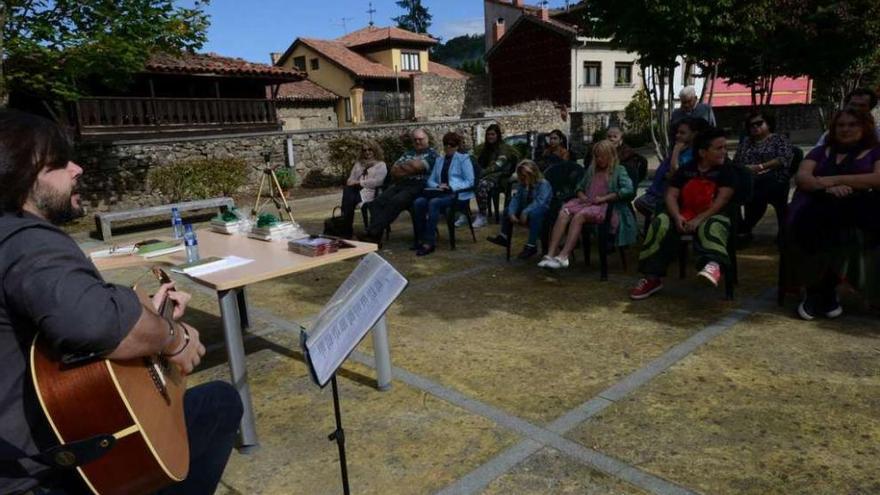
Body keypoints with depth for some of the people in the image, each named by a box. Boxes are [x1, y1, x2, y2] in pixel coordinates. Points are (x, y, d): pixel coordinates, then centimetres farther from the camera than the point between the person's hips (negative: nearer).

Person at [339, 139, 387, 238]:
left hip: (369, 191, -5)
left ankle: (347, 230, -26)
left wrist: (359, 182, -10)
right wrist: (351, 182, -5)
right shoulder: (359, 163, 27)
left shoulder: (381, 165, 9)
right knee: (347, 190, -32)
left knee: (349, 199, -32)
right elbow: (351, 178, 21)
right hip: (356, 189, 5)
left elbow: (377, 181, -7)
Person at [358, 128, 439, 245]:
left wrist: (403, 166, 9)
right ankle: (375, 235, -31)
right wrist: (410, 166, -1)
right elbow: (394, 170, 17)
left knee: (395, 202, -32)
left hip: (417, 186, -6)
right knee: (377, 202, -20)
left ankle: (373, 233, -35)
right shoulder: (408, 154, 29)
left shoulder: (431, 153, 10)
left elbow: (417, 166, -8)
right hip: (400, 184, 7)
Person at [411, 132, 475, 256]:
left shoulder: (464, 158, 6)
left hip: (458, 194, -5)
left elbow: (470, 182, -4)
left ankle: (429, 242, -34)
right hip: (441, 193, 5)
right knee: (418, 202, -25)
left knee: (434, 203, -35)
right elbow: (431, 180, 18)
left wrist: (451, 187, -17)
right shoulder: (439, 160, 22)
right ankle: (420, 238, -20)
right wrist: (437, 186, -6)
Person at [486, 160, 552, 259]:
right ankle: (504, 237, 12)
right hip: (526, 209, 8)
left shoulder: (544, 184, -19)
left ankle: (531, 246, -36)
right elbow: (516, 198, -3)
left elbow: (540, 201, -32)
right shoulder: (522, 184, 5)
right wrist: (512, 213, -19)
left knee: (534, 213, -40)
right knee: (508, 210, 10)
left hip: (543, 210, -8)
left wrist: (525, 212, -40)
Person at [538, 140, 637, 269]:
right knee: (563, 213, -26)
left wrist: (604, 198, -14)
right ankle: (550, 254, -36)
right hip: (586, 203, 5)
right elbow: (580, 187, 33)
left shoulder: (619, 170, 7)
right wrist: (582, 196, 8)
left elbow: (628, 190, -10)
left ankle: (563, 257, -40)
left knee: (579, 216, -34)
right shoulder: (592, 169, 25)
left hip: (606, 207, -5)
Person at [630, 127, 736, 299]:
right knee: (660, 223, -25)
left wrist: (699, 219, -23)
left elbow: (722, 200, -10)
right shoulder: (685, 171, 12)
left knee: (712, 227, -37)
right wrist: (677, 217, -18)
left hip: (711, 216, -2)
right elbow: (671, 196, 3)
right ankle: (652, 277, -23)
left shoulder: (726, 171, 4)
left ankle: (713, 264, -68)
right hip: (684, 217, 3)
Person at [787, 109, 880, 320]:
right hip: (817, 206, 2)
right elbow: (800, 177, 9)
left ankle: (817, 293, -17)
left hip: (855, 210, -1)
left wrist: (835, 179, -7)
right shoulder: (821, 151, 27)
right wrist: (827, 186, -10)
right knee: (808, 224, -36)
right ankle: (825, 293, -20)